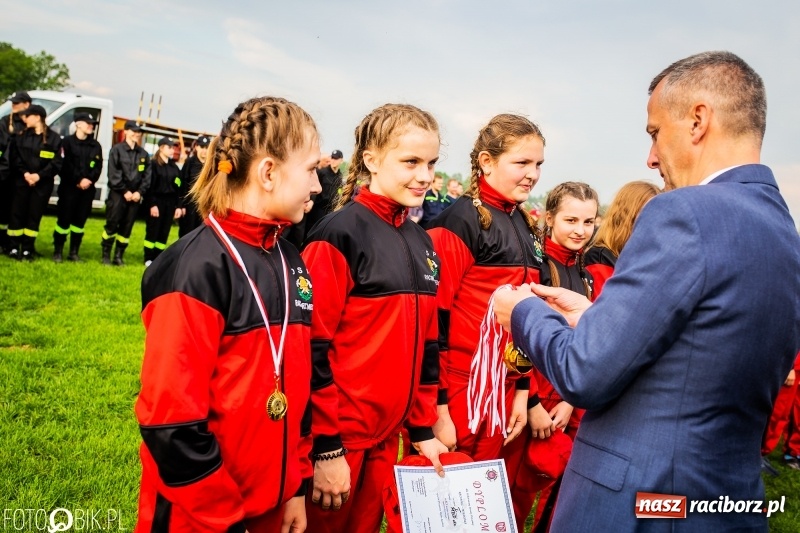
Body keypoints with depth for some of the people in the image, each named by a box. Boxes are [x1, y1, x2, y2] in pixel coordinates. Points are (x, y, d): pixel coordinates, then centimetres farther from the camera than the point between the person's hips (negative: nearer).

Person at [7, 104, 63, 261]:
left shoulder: (53, 138, 0)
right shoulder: (22, 136, 9)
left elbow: (57, 163, -5)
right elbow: (15, 157, 4)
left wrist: (39, 175, -15)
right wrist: (25, 173, -12)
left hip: (43, 183, -2)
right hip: (22, 180, 2)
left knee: (34, 216, 3)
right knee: (17, 213, 0)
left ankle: (27, 249, 10)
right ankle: (14, 248, 6)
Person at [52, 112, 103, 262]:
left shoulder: (95, 145, 13)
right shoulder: (68, 142, 0)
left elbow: (98, 166, 6)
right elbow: (66, 165, -8)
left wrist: (89, 180, -11)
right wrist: (79, 180, -14)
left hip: (88, 189, 4)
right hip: (69, 187, -4)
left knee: (80, 220, 6)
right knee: (64, 219, -4)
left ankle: (74, 252, 14)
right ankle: (58, 251, 5)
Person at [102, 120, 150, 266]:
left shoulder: (143, 154, 12)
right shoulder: (117, 149, 0)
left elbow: (147, 176, 8)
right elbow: (113, 174, -7)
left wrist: (140, 192, -5)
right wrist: (124, 191, -11)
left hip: (135, 195, 4)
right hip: (118, 193, -4)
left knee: (127, 227, 6)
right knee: (112, 224, -5)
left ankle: (118, 256, 13)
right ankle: (106, 255, 5)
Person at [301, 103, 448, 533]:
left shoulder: (422, 244, 8)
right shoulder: (341, 232, -14)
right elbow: (313, 346, -17)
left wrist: (422, 428, 11)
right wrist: (326, 446, -16)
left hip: (386, 435, 7)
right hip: (336, 437, -7)